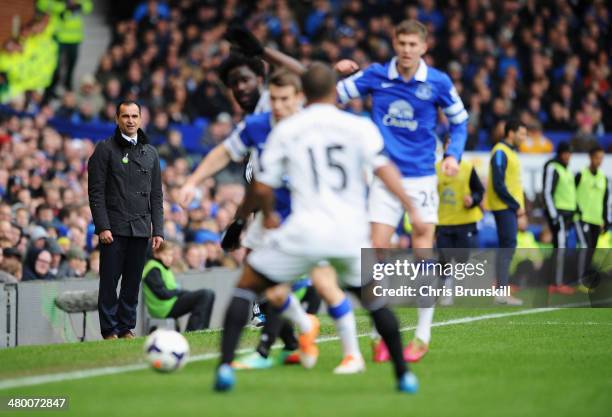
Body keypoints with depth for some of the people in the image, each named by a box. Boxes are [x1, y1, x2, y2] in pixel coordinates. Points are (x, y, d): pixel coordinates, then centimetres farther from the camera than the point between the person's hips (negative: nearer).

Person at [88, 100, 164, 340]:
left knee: (133, 283, 5)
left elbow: (156, 196, 15)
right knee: (109, 281, -3)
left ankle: (126, 328, 13)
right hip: (114, 229, -4)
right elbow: (96, 192, -4)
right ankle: (109, 331, 2)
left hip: (140, 229, 4)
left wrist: (158, 230, 7)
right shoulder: (105, 149, 1)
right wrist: (102, 227, -12)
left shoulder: (150, 153, 14)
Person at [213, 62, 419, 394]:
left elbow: (262, 187, 8)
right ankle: (404, 376, 22)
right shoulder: (360, 127, 7)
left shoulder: (285, 130, 8)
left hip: (305, 232, -2)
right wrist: (412, 208, -6)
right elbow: (384, 169, -7)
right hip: (352, 235, 2)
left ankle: (225, 367, -3)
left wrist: (268, 215, 28)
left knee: (247, 284, 12)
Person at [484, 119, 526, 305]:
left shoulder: (510, 152, 18)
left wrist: (519, 205, 9)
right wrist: (516, 205, -15)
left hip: (510, 208, 10)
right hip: (504, 206, -10)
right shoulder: (500, 152, -12)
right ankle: (502, 292, -15)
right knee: (508, 246, -13)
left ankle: (502, 290, 12)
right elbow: (498, 185, -19)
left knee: (507, 248, 10)